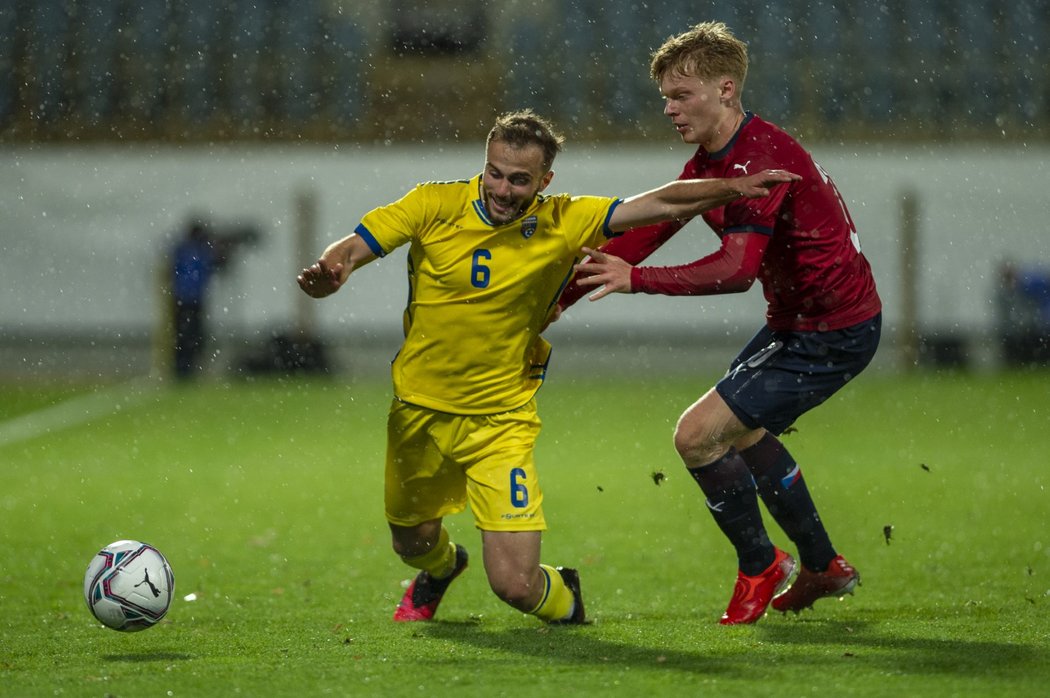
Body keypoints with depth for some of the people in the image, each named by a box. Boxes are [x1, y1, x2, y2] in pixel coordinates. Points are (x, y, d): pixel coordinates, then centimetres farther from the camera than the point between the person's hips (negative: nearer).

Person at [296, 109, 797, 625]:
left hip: (501, 421, -2)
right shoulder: (435, 205, -13)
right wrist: (326, 274, -35)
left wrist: (736, 188, -23)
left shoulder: (563, 223, -13)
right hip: (419, 409, 2)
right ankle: (442, 567, 64)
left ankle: (565, 600, 24)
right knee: (413, 541, 25)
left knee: (515, 584, -14)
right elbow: (353, 248, -13)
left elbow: (664, 204, -12)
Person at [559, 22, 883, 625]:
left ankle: (761, 567, 8)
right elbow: (646, 229, 10)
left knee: (699, 435, -12)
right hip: (796, 320, 11)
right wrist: (560, 298, 4)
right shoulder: (709, 162, 7)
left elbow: (737, 268, -35)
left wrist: (635, 279, -36)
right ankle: (824, 567, 40)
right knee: (744, 431, 27)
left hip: (833, 335, -11)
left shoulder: (761, 157, -25)